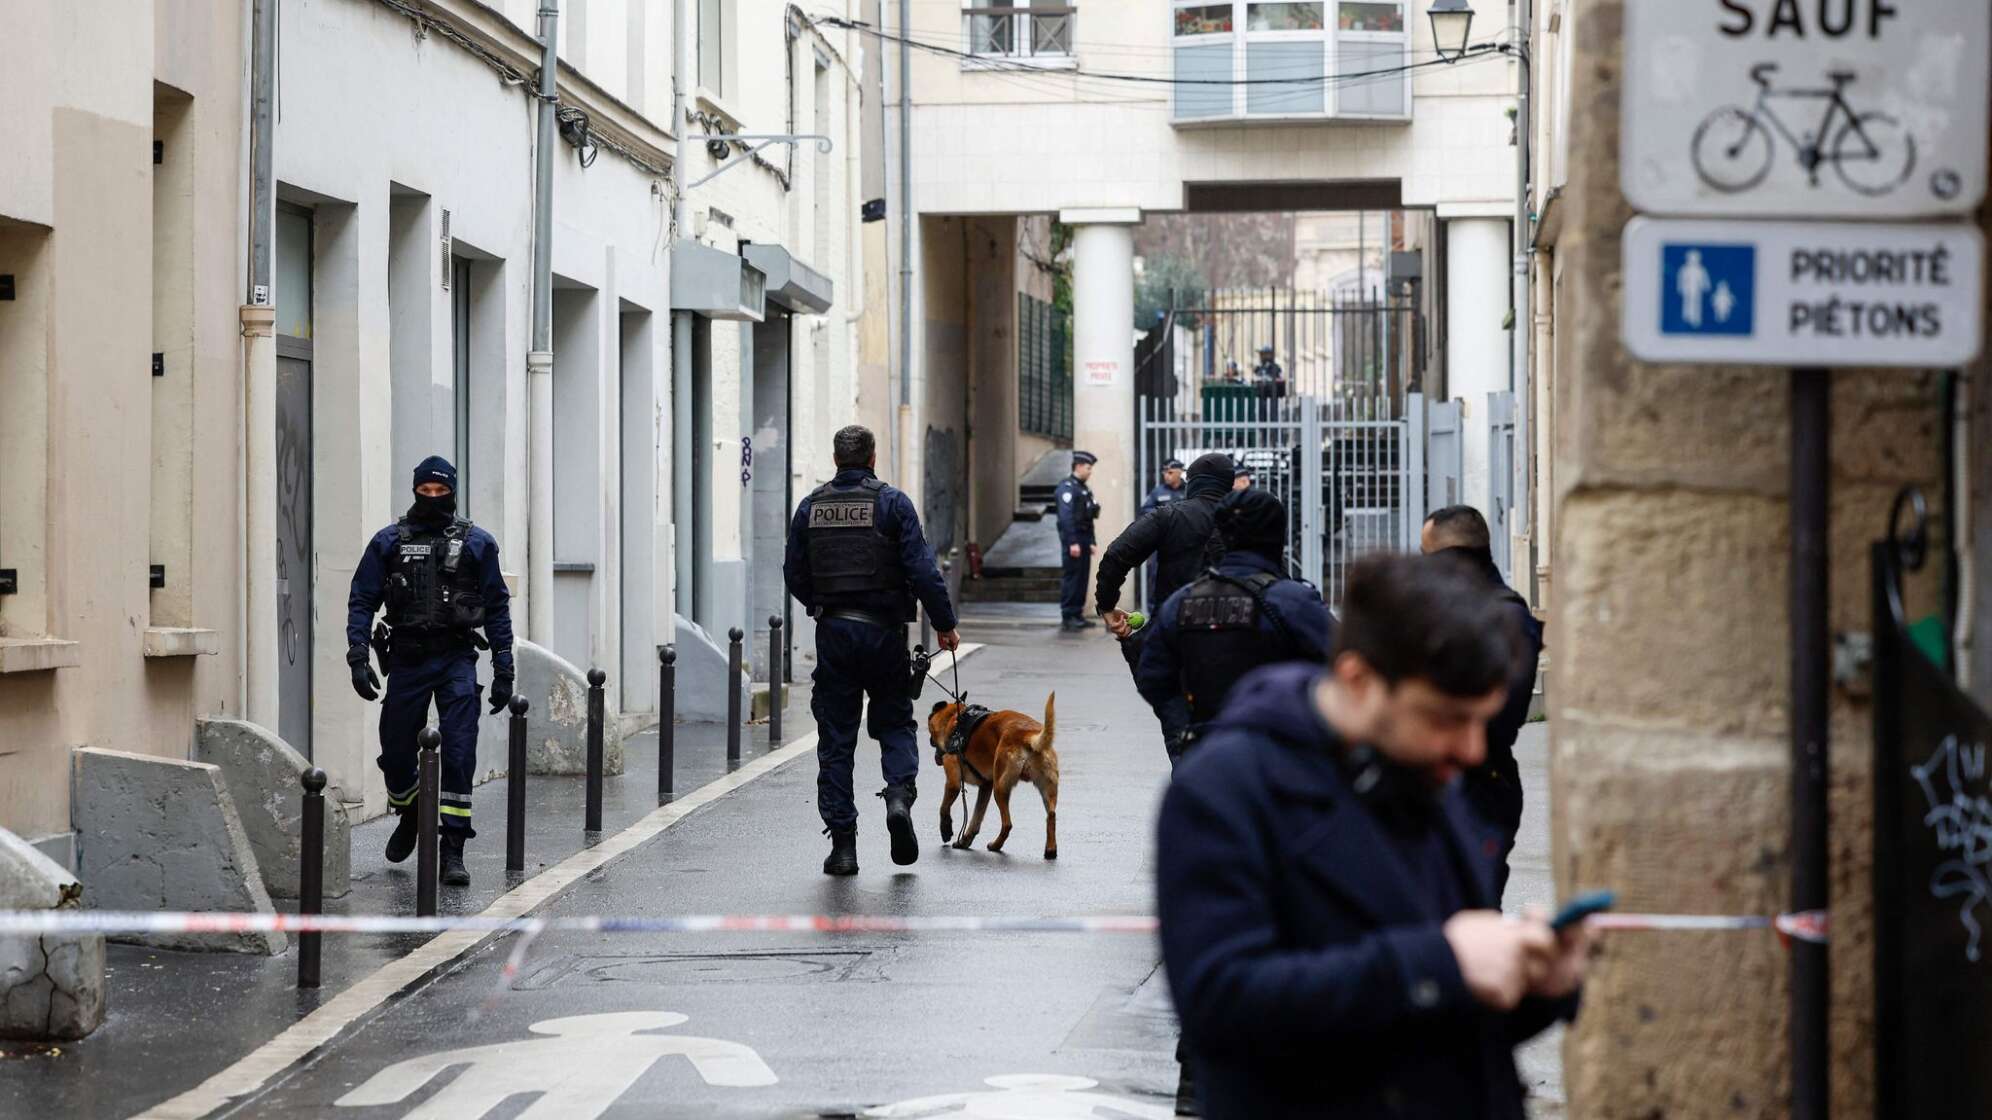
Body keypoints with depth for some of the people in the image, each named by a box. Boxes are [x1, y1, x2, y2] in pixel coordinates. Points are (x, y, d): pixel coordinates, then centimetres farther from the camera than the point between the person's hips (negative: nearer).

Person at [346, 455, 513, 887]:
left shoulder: (476, 543, 4)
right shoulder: (388, 542, 5)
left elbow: (497, 607, 7)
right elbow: (361, 601, 4)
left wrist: (503, 669, 2)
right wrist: (358, 657, -8)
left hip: (456, 660, -1)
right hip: (407, 659, 2)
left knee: (459, 751, -11)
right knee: (396, 752, 7)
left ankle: (452, 850, -9)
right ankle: (409, 816, 38)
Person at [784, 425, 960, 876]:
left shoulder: (811, 506, 4)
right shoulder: (892, 503, -5)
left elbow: (794, 573, 8)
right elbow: (922, 571, -9)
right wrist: (944, 624, -1)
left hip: (832, 634, 2)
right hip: (883, 631, -2)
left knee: (835, 737, 6)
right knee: (895, 723, 14)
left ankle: (843, 843, 3)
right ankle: (899, 796, -14)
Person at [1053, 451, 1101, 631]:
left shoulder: (1083, 489, 18)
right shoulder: (1067, 487, -12)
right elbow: (1066, 517, -19)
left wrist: (1091, 542, 18)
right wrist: (1072, 543, -23)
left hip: (1084, 540, 9)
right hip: (1073, 539, -9)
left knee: (1081, 578, 10)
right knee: (1071, 578, -7)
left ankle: (1077, 615, 14)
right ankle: (1067, 618, -6)